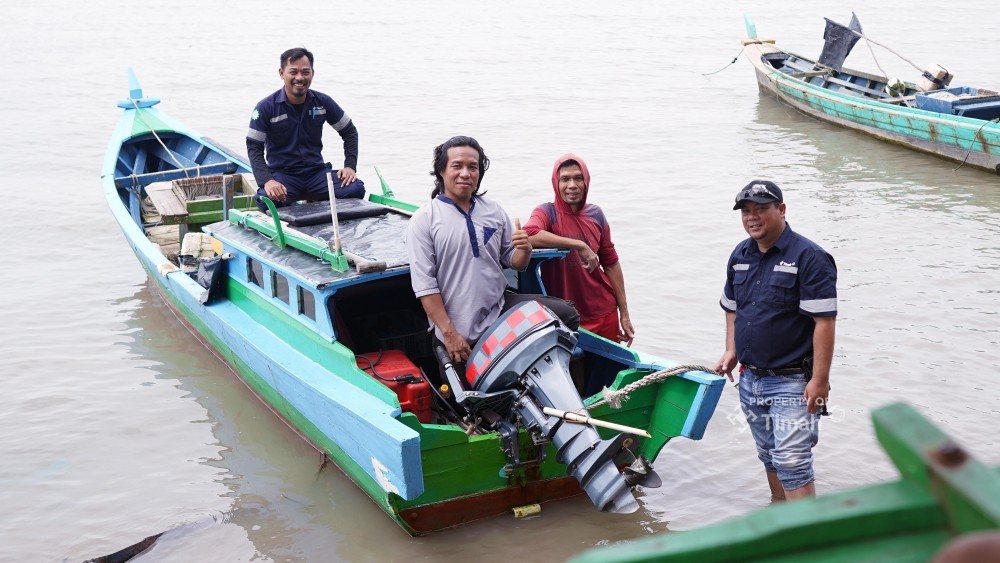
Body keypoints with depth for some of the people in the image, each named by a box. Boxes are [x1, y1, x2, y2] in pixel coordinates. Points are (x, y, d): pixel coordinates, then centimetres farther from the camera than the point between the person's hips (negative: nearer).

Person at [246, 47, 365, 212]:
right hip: (281, 174, -3)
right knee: (268, 200, -37)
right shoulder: (266, 108, -6)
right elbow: (254, 148, -8)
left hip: (317, 171, 4)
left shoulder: (323, 102, 3)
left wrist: (350, 166, -1)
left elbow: (349, 132, 14)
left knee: (356, 189, -22)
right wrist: (267, 181, -24)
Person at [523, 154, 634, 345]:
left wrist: (624, 313, 10)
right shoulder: (547, 212, -9)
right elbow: (528, 235, -31)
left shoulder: (595, 214, 4)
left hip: (605, 315, 4)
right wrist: (579, 245, -31)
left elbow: (610, 263, 10)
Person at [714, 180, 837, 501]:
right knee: (769, 457, 19)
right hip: (750, 378, 7)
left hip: (793, 381, -7)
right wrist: (731, 351, 10)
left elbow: (824, 321, -18)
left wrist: (819, 381, -21)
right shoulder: (740, 255, 8)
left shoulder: (809, 257, -14)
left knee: (792, 461, -12)